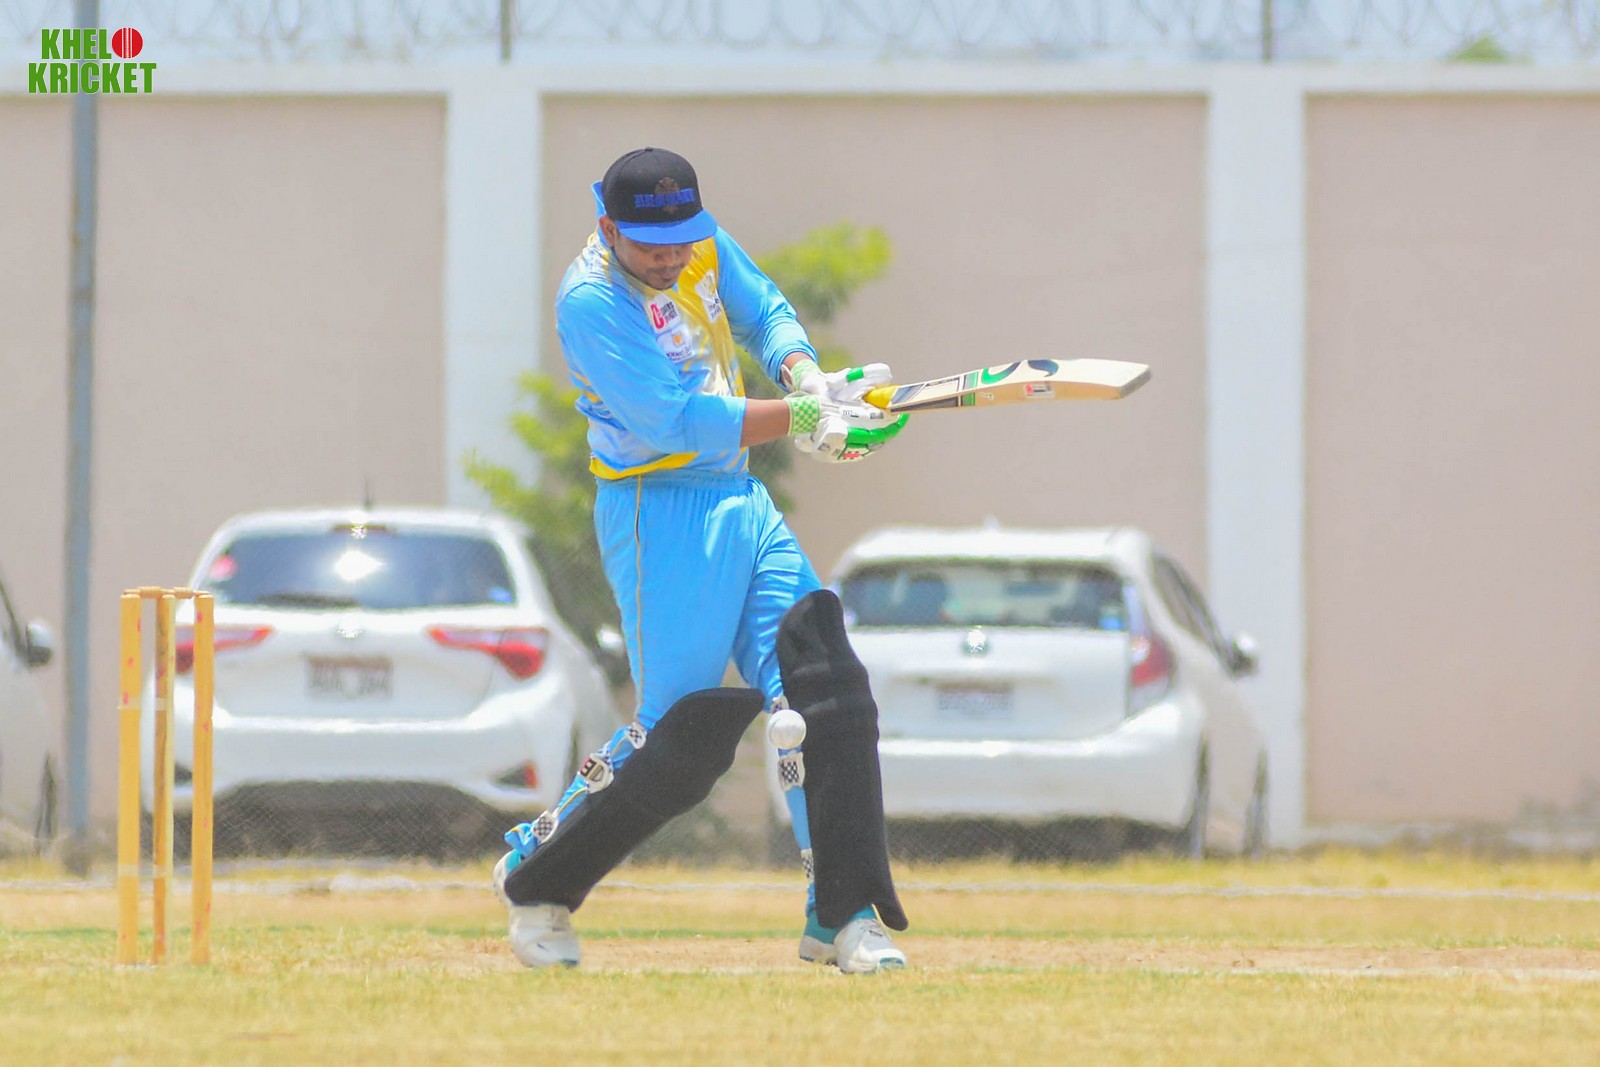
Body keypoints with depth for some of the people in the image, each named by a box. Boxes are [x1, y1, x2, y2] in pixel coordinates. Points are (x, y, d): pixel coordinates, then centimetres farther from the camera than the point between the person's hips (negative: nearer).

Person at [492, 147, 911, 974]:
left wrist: (804, 375, -9)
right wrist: (803, 419, -32)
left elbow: (764, 313, 12)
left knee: (823, 689, -5)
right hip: (664, 521, -7)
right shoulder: (591, 304, -21)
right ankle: (535, 878, 13)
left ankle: (843, 914, -3)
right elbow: (679, 420, -27)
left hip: (743, 503, 7)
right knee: (679, 736, -7)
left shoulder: (700, 241, 1)